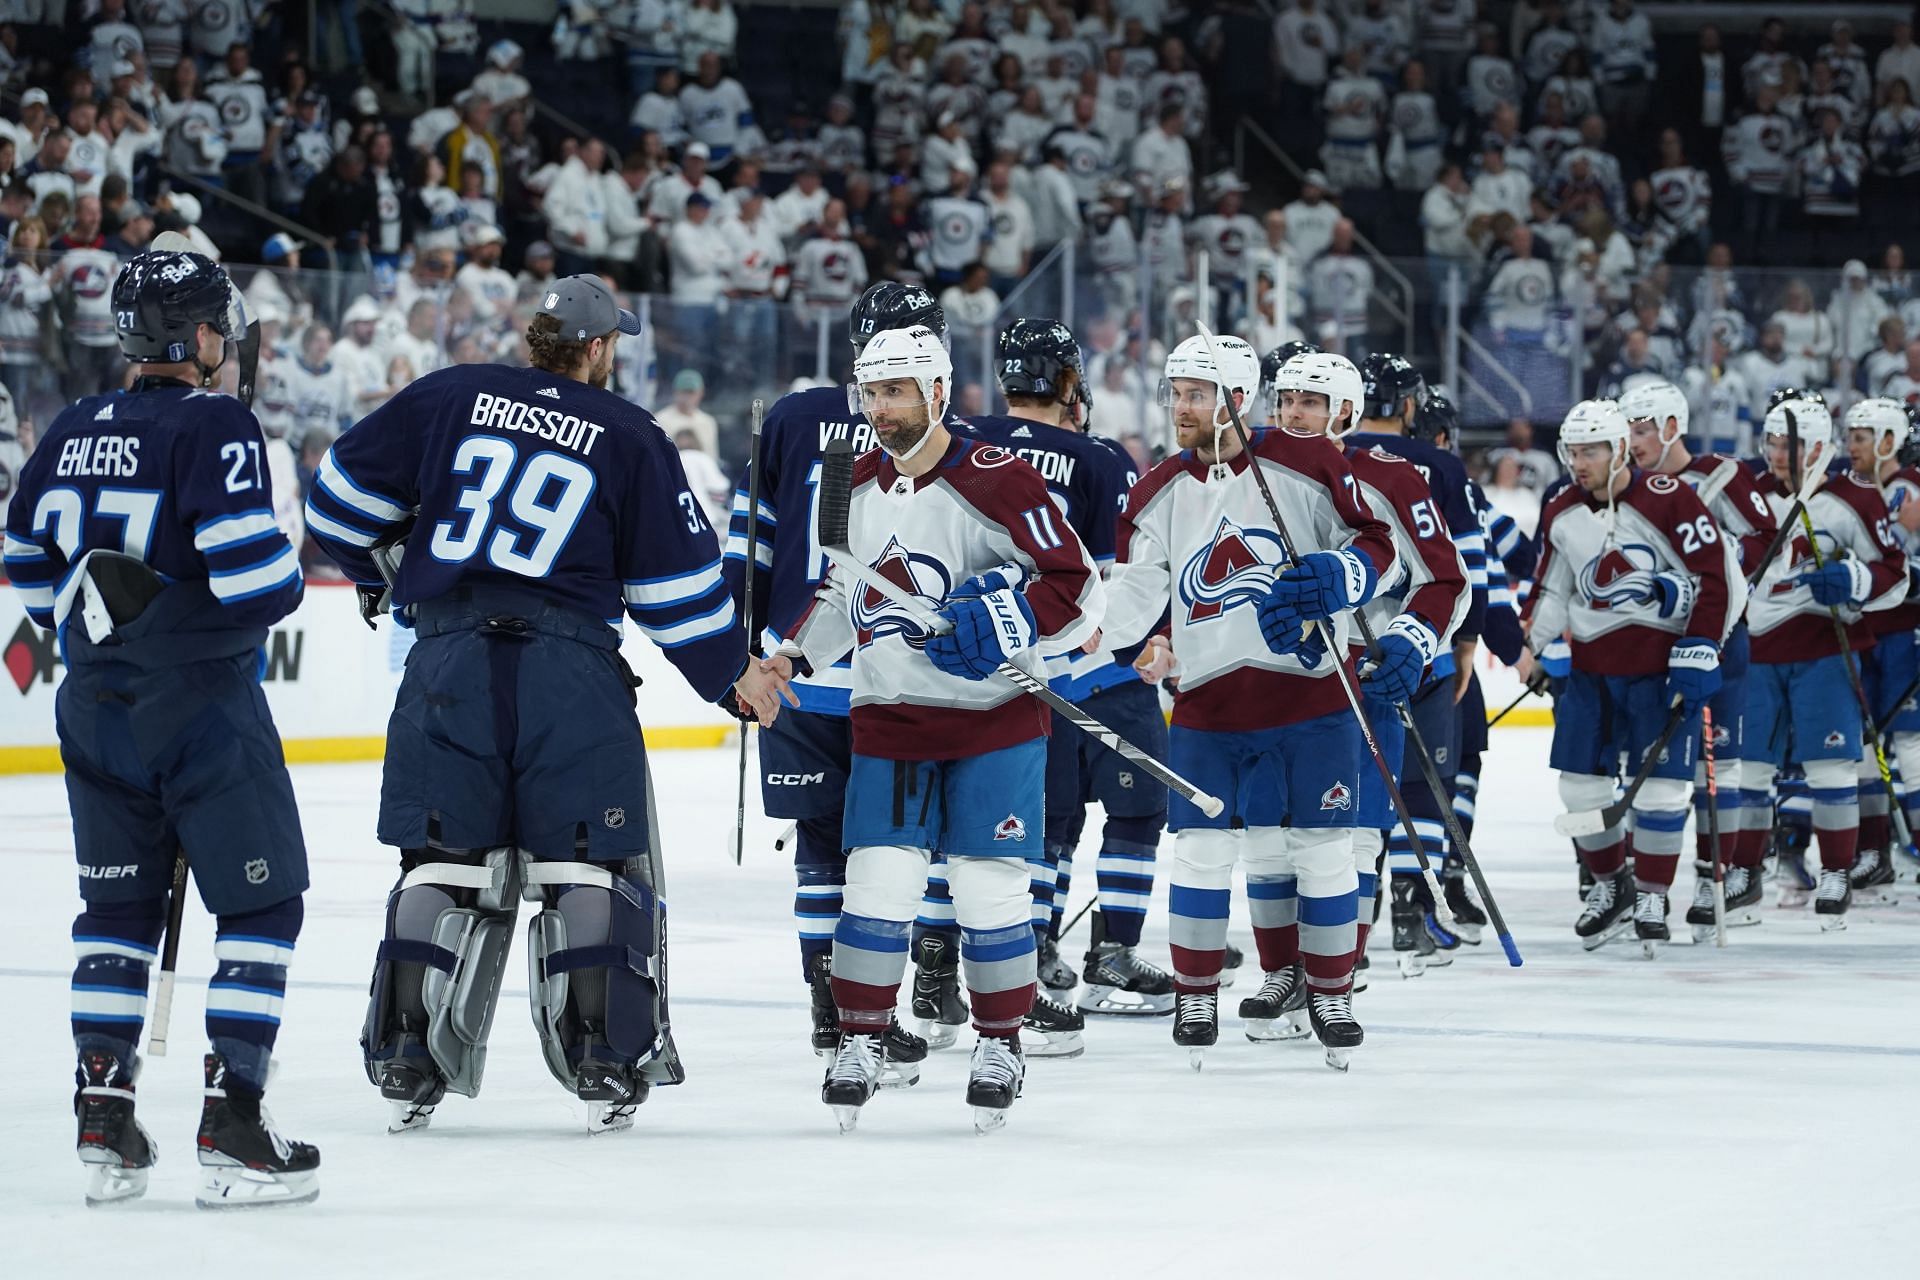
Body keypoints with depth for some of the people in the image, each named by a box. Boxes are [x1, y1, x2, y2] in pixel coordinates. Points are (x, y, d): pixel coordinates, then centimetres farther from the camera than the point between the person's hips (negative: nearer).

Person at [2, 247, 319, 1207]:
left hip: (98, 708, 7)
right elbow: (255, 576, -22)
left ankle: (102, 1120, 13)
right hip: (204, 712, -7)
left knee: (118, 906, 16)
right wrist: (284, 579, 1)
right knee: (262, 904, 3)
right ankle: (231, 1125, -4)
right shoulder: (213, 427, -15)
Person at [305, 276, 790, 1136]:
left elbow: (342, 492, 9)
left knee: (444, 861, 9)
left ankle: (406, 1063, 5)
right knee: (588, 866, 7)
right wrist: (732, 674, 19)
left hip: (448, 660, 2)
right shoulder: (630, 439, 4)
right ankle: (604, 1062, 4)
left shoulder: (451, 399, 7)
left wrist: (375, 569, 28)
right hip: (570, 669, -2)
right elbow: (678, 580, 5)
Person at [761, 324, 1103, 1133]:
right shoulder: (858, 486, 7)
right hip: (890, 718, 4)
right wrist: (793, 655, 14)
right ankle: (860, 1039, 9)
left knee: (988, 886, -1)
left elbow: (1077, 588, -15)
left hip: (993, 717, -4)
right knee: (877, 883, -2)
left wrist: (997, 623, -26)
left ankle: (1001, 1042, 14)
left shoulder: (996, 482, -14)